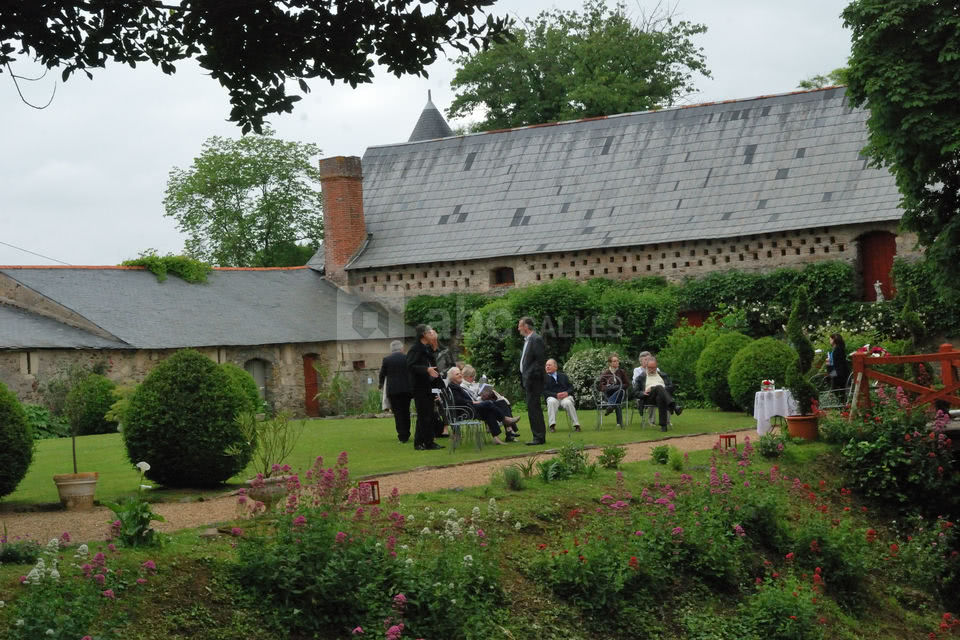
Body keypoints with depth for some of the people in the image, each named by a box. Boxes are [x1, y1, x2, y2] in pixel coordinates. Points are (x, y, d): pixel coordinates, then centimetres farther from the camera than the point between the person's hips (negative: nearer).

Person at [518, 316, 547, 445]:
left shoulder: (536, 340, -13)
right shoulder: (527, 340, 18)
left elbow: (540, 360, -18)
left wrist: (529, 375, -20)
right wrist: (524, 377, 14)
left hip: (533, 380, -10)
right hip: (528, 379, 10)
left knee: (533, 407, -11)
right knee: (533, 408, 12)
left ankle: (539, 437, -9)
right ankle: (539, 436, 17)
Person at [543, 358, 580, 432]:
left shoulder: (563, 375, 19)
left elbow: (571, 387, 14)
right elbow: (544, 391, -1)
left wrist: (567, 392, -9)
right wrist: (556, 395, -16)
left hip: (565, 396, 1)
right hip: (553, 397, -1)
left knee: (568, 403, -33)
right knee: (551, 402, -37)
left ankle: (576, 425, -29)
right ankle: (552, 425, -38)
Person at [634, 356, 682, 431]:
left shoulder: (663, 375, 30)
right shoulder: (641, 377, 25)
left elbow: (671, 387, 19)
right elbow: (635, 392, 16)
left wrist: (664, 389, -4)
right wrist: (643, 393, -6)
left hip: (663, 395, 2)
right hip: (648, 398, -2)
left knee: (660, 398, -41)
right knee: (659, 387, -38)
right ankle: (674, 406, -60)